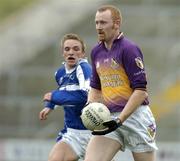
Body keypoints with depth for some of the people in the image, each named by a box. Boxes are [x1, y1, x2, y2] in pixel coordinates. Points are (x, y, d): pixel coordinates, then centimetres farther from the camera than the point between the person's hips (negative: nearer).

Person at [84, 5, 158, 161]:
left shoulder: (129, 48, -11)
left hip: (134, 115, -6)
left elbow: (140, 90, -15)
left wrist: (119, 120, -21)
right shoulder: (96, 51, 12)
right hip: (108, 118, 6)